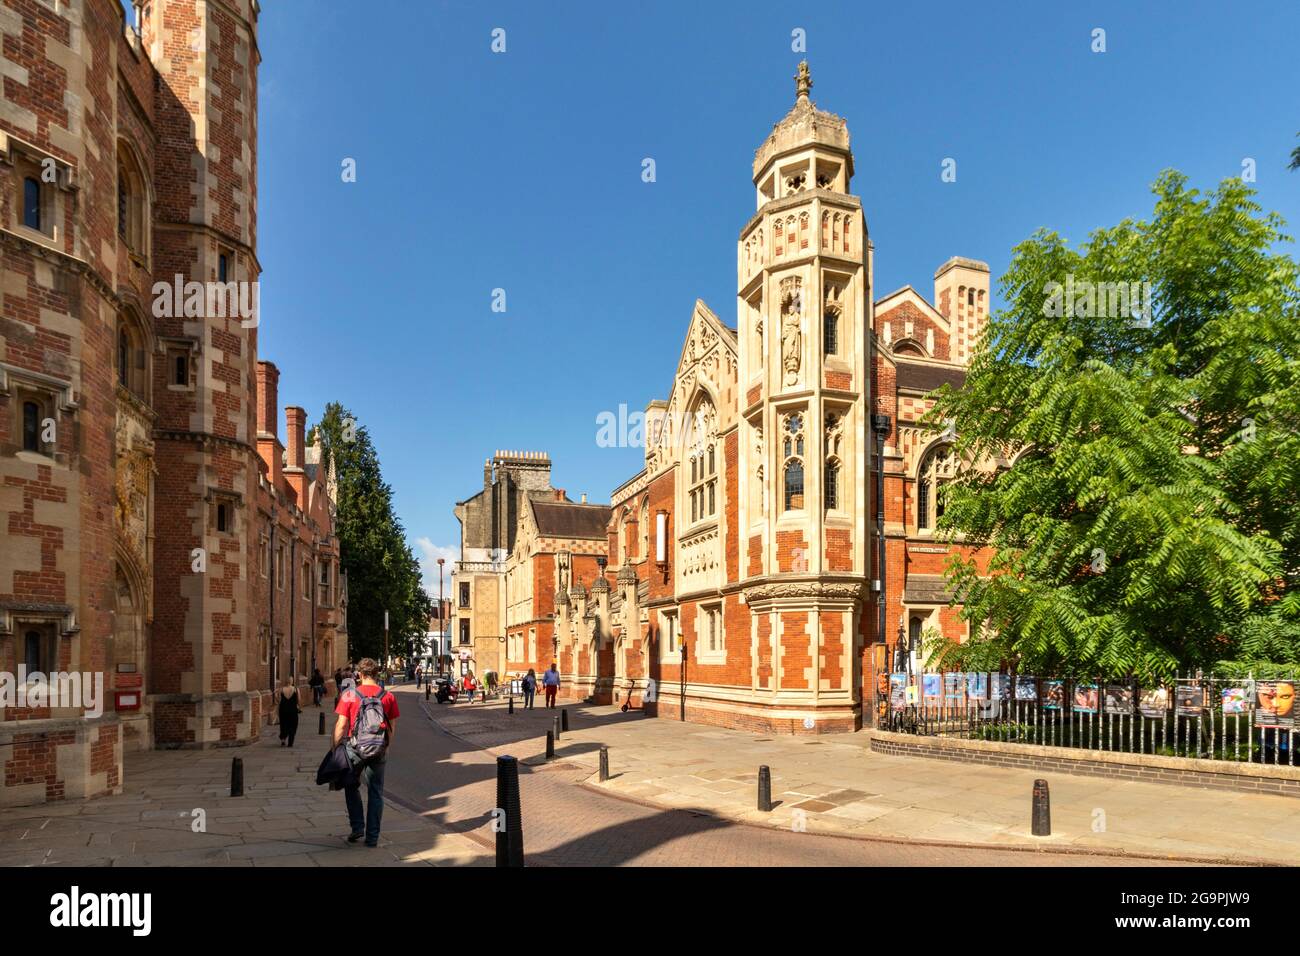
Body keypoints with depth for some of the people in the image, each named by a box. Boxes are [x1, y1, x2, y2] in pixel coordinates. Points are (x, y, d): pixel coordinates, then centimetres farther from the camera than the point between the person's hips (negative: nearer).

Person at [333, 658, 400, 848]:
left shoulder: (349, 695, -6)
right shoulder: (388, 696, 0)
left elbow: (341, 725, -7)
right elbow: (393, 727, 3)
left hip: (356, 748, -1)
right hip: (379, 751, 1)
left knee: (352, 787, 22)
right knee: (376, 793, 10)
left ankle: (358, 827, 15)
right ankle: (372, 837, 13)